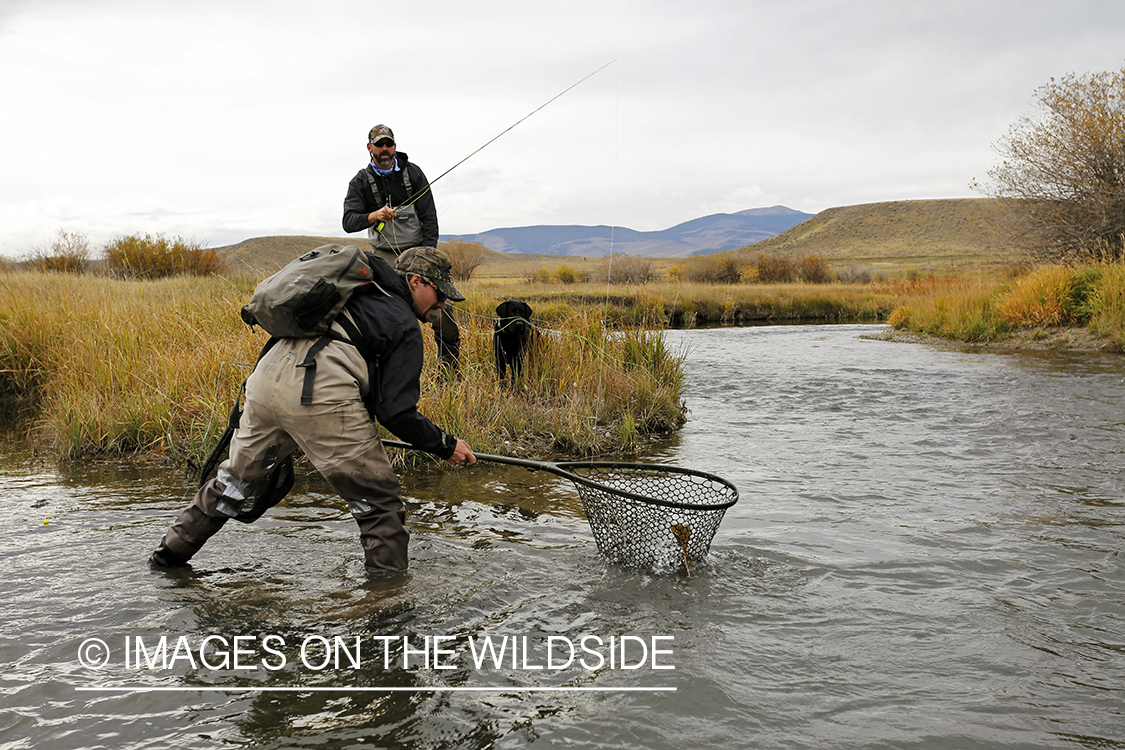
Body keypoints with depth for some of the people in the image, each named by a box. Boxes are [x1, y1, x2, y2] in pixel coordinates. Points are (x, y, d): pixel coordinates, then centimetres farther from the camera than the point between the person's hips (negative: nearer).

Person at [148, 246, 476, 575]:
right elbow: (395, 410, -3)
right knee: (380, 501, 4)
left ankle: (169, 554, 39)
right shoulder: (405, 326, 5)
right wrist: (444, 445, 9)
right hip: (320, 397, -8)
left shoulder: (356, 293, 27)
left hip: (268, 375, 8)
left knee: (236, 478, 27)